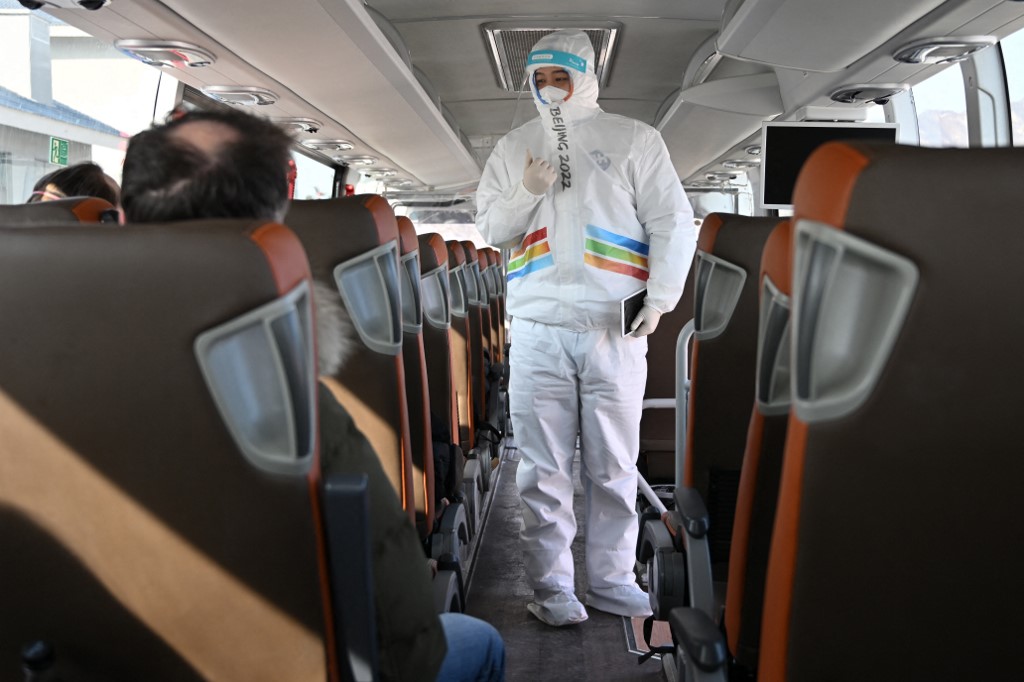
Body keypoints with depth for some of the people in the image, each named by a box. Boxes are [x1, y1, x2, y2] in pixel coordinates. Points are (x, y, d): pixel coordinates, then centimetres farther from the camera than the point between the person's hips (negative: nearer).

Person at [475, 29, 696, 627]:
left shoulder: (634, 140, 8)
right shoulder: (513, 148, 17)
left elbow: (674, 223, 3)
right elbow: (489, 229, 14)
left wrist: (661, 298, -8)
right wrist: (527, 192, -5)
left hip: (616, 330, -1)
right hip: (539, 330, 2)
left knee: (614, 465, 5)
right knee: (544, 469, 2)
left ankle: (611, 578, 18)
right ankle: (551, 585, 12)